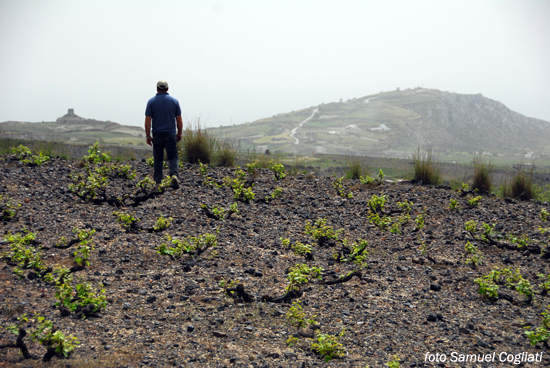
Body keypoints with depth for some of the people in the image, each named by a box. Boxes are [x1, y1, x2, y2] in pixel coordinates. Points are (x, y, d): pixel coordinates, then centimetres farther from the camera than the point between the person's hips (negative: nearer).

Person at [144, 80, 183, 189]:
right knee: (173, 157, 2)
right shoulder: (174, 101, 1)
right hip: (171, 135, 0)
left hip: (157, 135, 0)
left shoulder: (151, 102, -1)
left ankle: (158, 181, 13)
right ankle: (174, 175, -23)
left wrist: (148, 136, 0)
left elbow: (148, 120, -5)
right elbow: (179, 120, 3)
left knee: (158, 159, 9)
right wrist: (179, 133, 14)